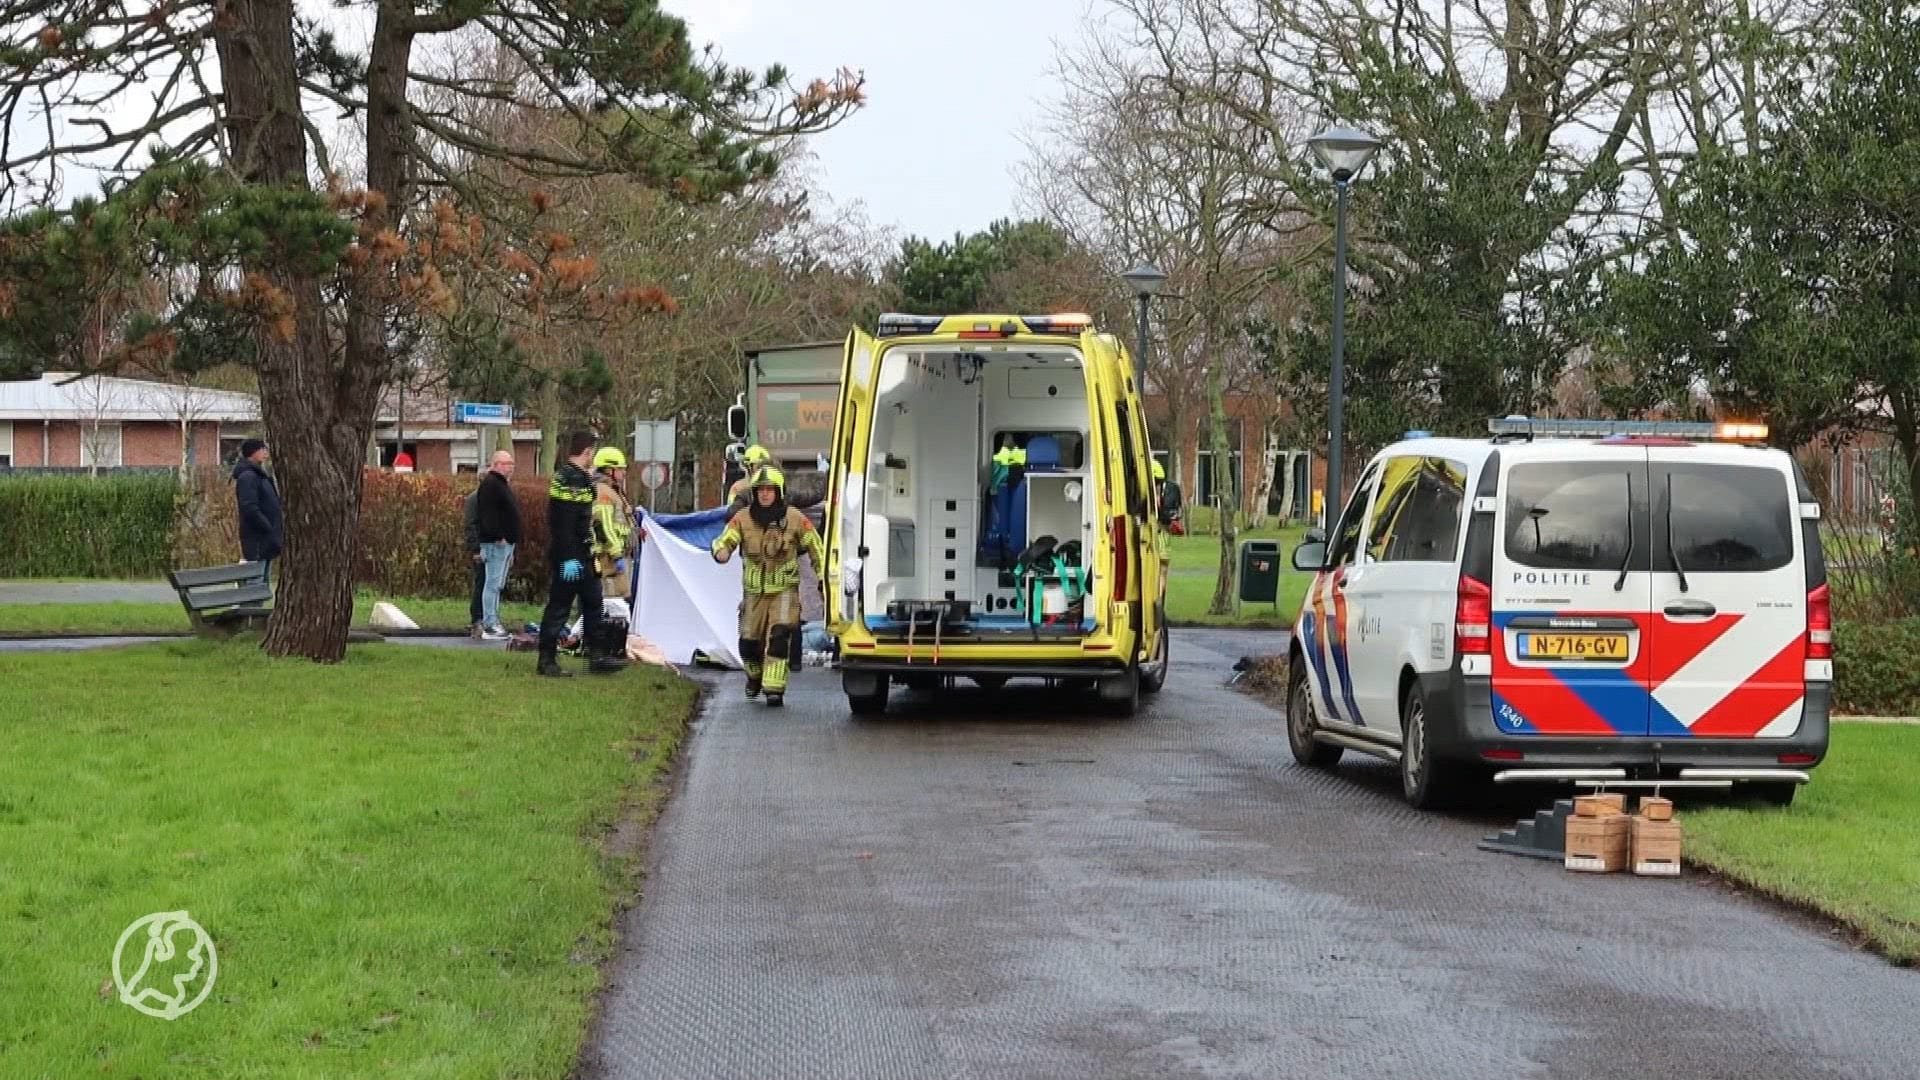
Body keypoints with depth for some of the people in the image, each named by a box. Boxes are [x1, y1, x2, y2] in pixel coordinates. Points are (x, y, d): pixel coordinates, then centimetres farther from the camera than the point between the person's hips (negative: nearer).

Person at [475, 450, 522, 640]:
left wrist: (512, 543, 24)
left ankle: (492, 624, 15)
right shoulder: (490, 484, -11)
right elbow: (487, 513, -21)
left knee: (497, 585, 12)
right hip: (496, 543, -11)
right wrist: (497, 536, -26)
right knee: (493, 583, -10)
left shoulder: (502, 484, 22)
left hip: (506, 542, 11)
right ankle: (489, 626, -10)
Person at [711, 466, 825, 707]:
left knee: (780, 636, -20)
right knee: (749, 642, 4)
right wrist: (721, 551, -40)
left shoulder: (795, 519, -6)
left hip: (785, 590, -2)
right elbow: (725, 540, -16)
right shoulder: (743, 519, -5)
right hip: (755, 590, 2)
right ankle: (755, 676, 36)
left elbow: (817, 548, 4)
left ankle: (774, 689, -16)